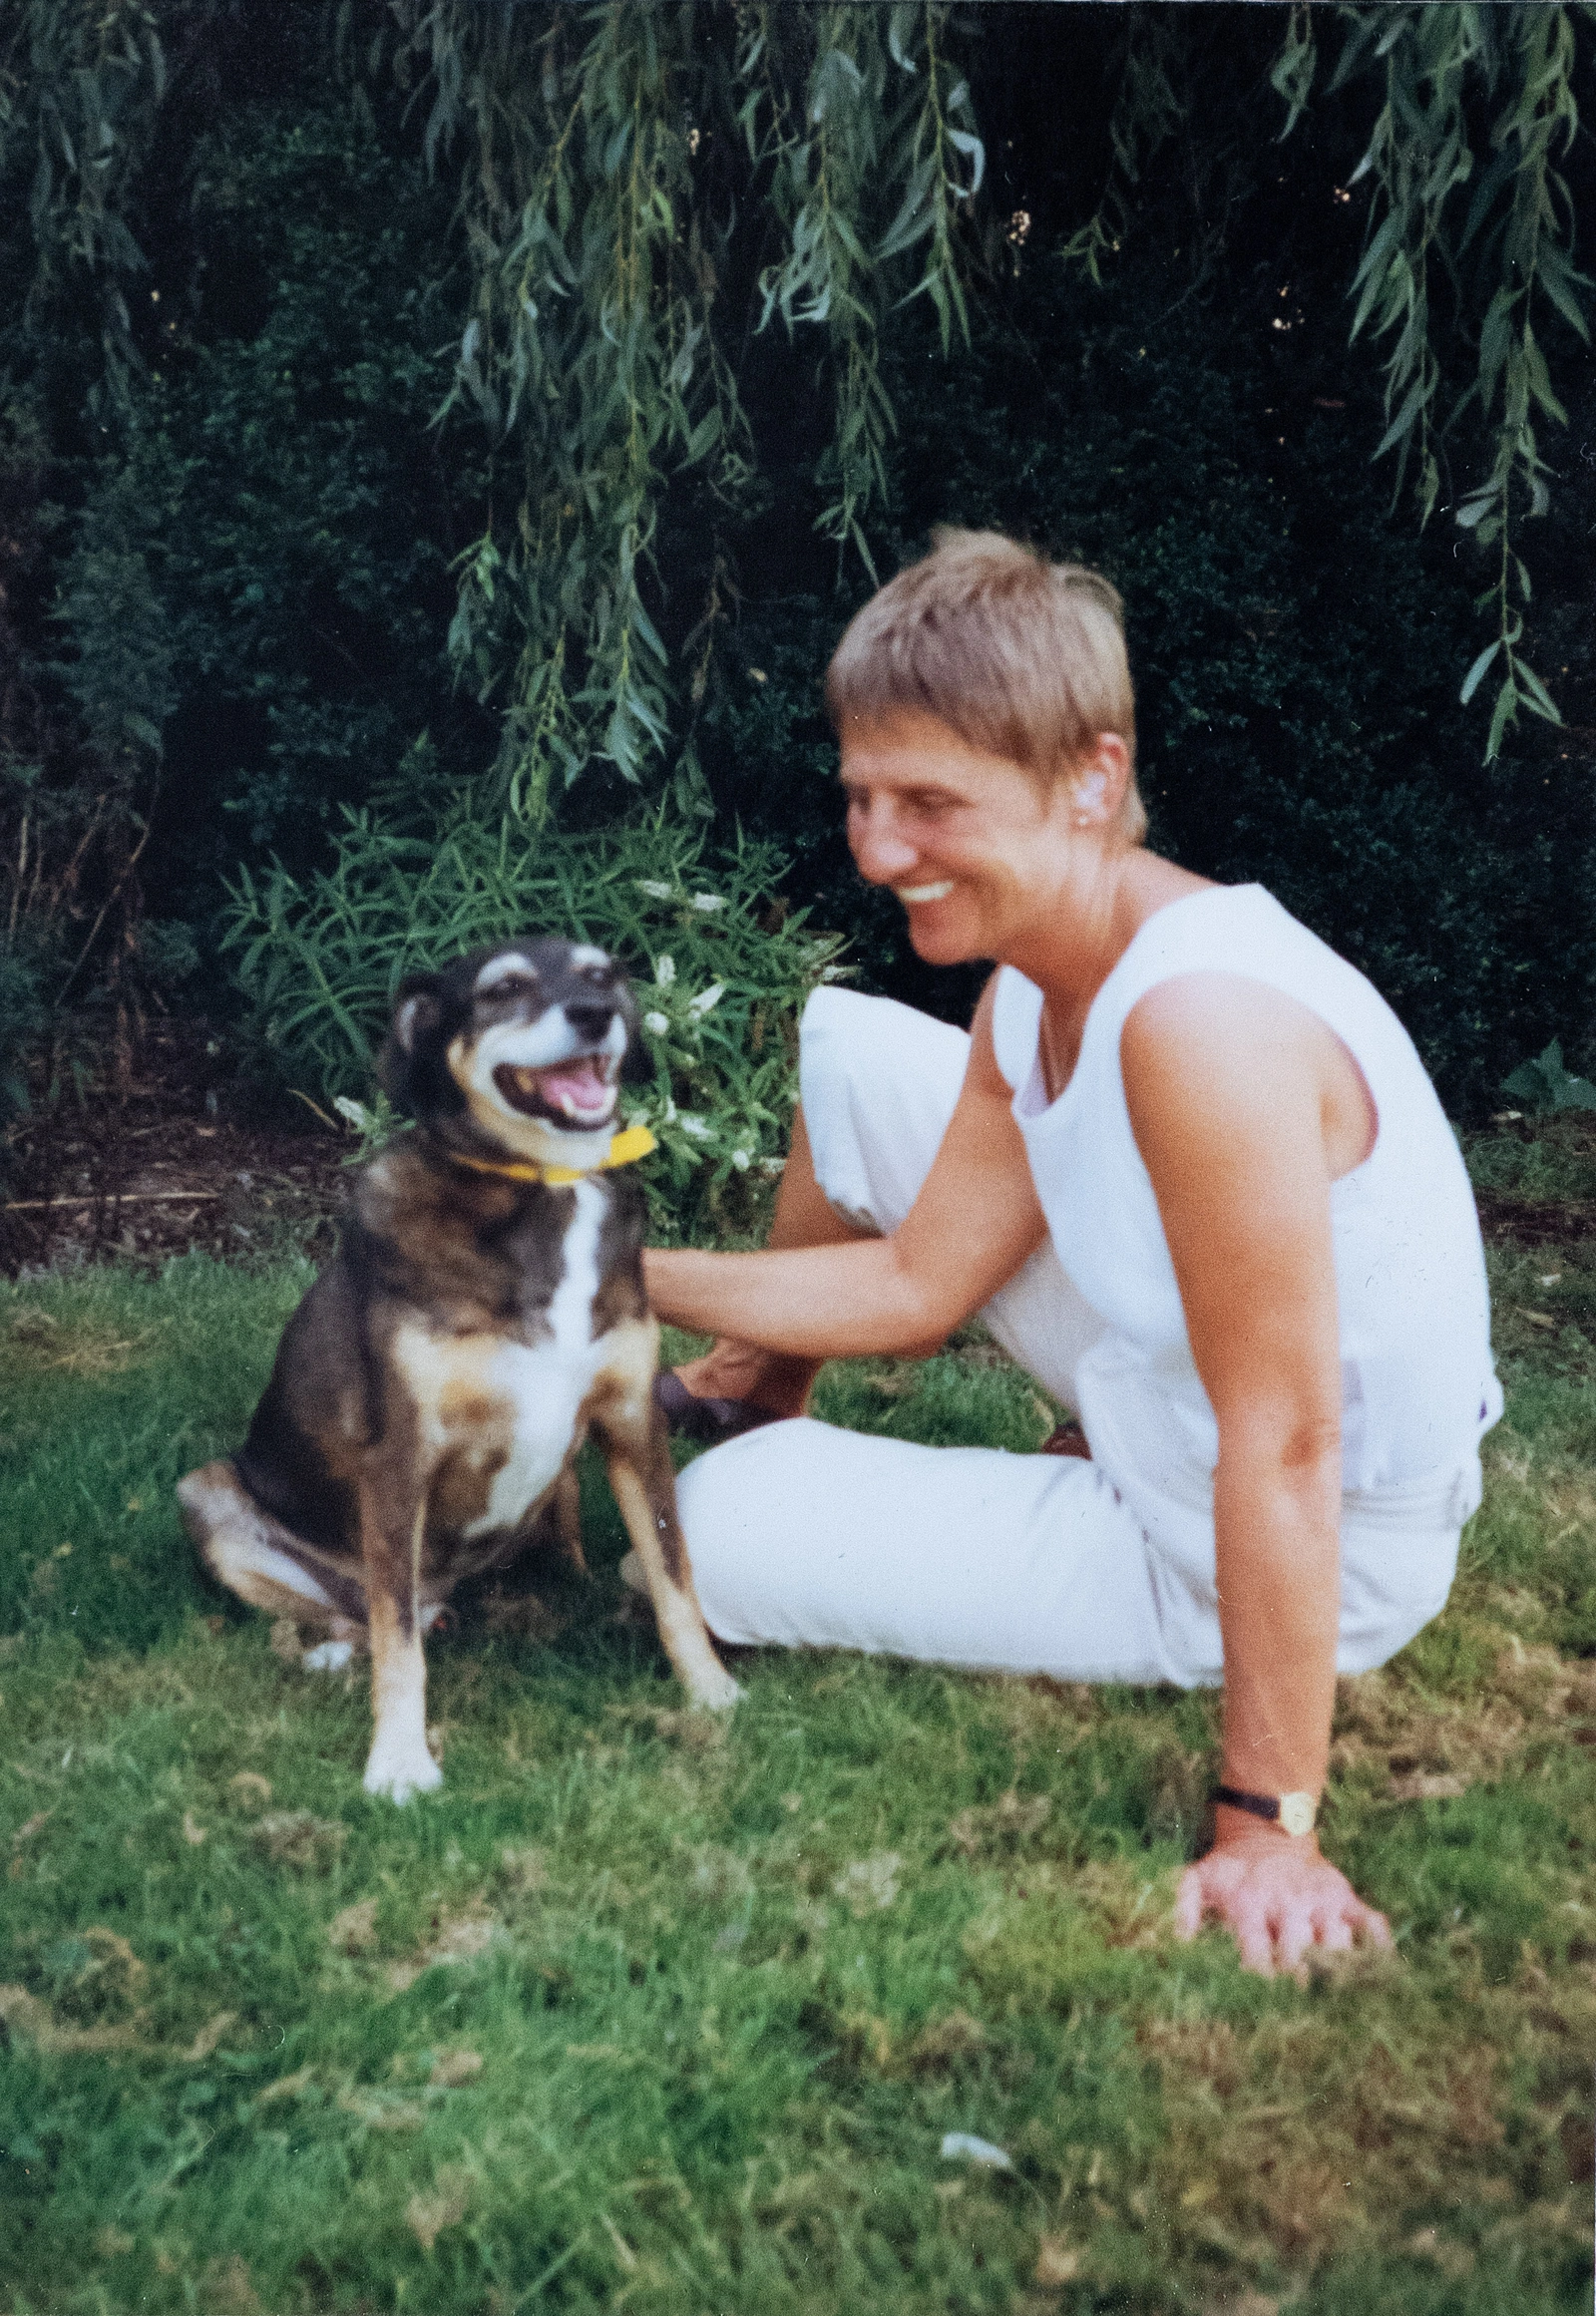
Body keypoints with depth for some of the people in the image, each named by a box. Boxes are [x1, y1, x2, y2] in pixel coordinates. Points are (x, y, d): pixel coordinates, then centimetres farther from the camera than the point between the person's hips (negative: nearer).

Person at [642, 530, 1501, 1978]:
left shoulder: (1202, 1018, -35)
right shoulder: (1036, 984, -5)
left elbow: (1283, 1451, -32)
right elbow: (919, 1280, 2)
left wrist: (1268, 1825, -26)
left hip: (1308, 1566, -8)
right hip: (1169, 1414, 8)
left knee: (723, 1533, -6)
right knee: (849, 1050, 8)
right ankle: (763, 1396, 31)